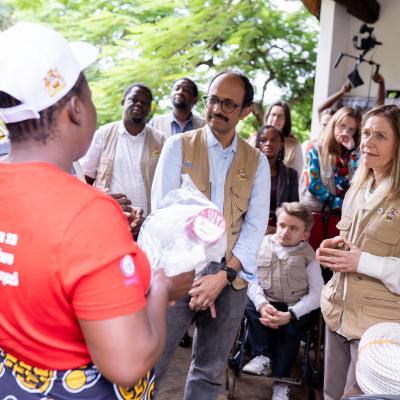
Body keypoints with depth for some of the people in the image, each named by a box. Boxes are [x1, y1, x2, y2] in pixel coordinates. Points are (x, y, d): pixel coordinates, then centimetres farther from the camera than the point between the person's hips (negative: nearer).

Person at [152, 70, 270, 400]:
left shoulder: (257, 162, 6)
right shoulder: (179, 146, 0)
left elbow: (256, 225, 0)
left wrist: (224, 275, -12)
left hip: (231, 278, 2)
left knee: (210, 371, 15)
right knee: (151, 366, 4)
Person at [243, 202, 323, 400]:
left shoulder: (308, 256, -8)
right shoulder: (263, 245, -5)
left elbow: (317, 294, -12)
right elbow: (252, 280, -8)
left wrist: (291, 314, -24)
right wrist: (262, 304, -27)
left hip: (296, 306, -2)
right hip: (267, 302, 2)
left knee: (291, 328, -26)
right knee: (251, 307, -25)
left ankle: (281, 380, -5)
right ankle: (263, 355, -9)